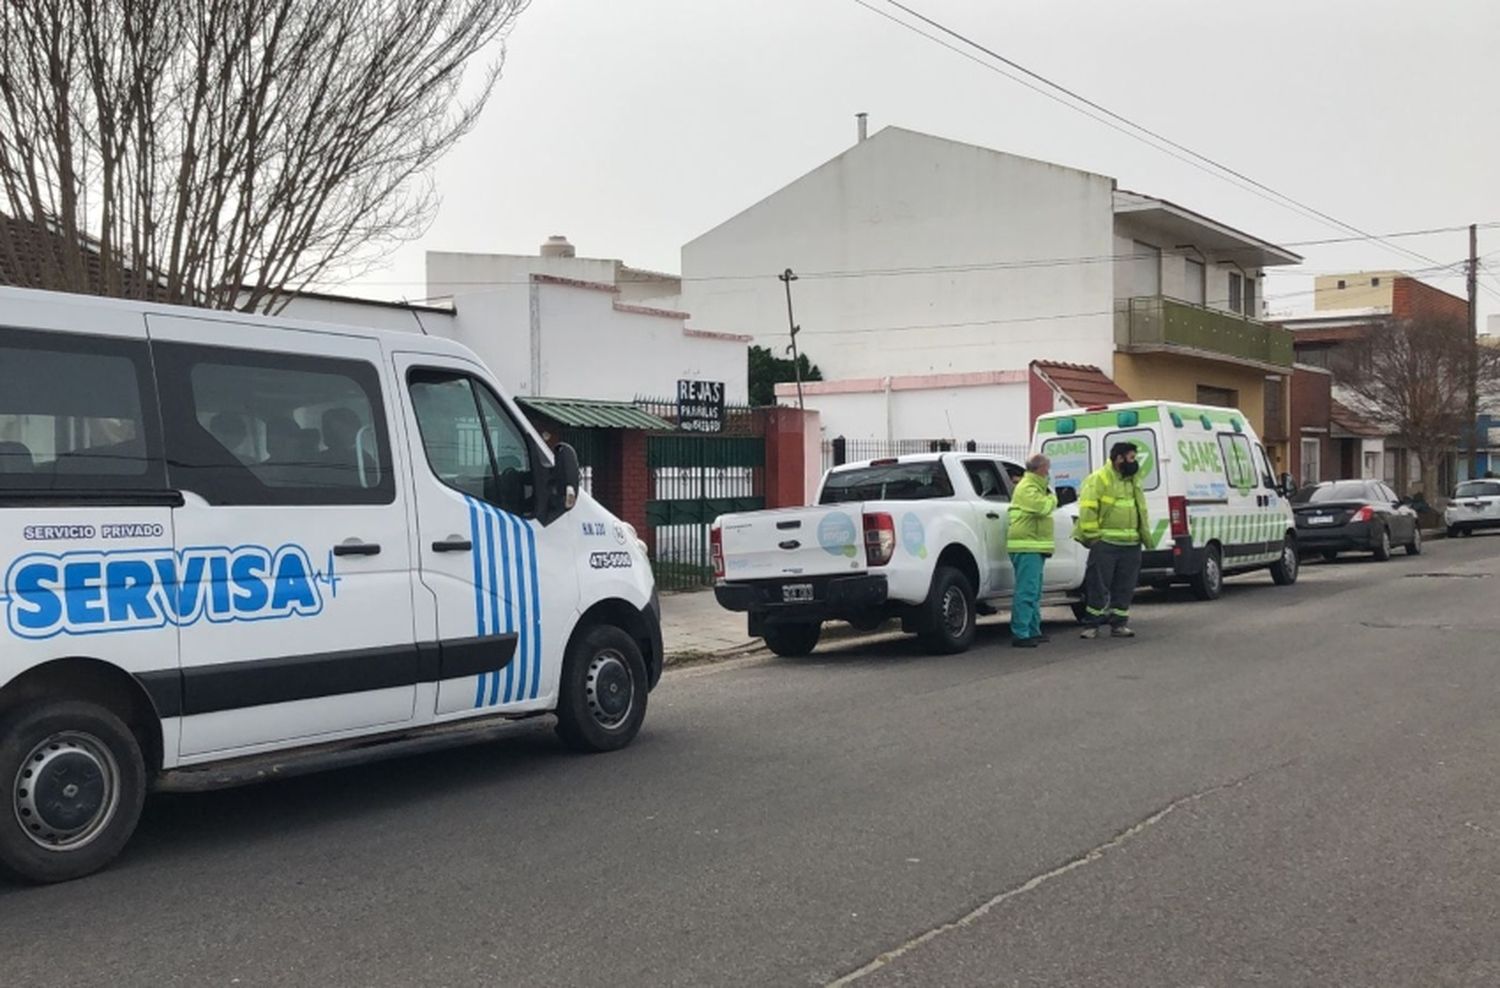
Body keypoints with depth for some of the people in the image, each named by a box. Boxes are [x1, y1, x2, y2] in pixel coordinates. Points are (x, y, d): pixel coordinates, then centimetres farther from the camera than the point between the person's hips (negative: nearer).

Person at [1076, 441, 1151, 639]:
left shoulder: (1133, 480, 17)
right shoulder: (1099, 478, -8)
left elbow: (1141, 510, 26)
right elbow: (1087, 508, -13)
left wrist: (1144, 534, 19)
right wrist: (1092, 535, -15)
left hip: (1131, 544, 7)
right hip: (1105, 543, -7)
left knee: (1125, 587, 8)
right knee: (1099, 586, -3)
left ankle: (1118, 623, 16)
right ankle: (1093, 625, 4)